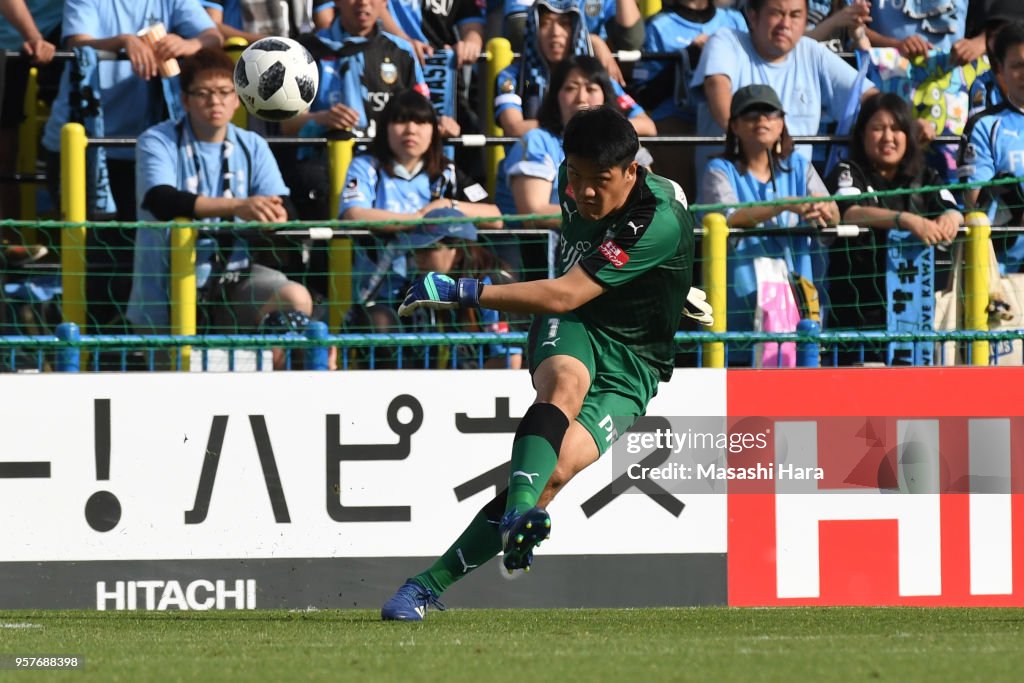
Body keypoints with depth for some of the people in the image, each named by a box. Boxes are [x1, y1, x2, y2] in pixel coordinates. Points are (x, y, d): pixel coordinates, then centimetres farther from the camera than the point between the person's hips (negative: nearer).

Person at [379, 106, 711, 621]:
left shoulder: (659, 221, -25)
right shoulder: (572, 181, -3)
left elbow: (566, 295, -29)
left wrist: (461, 292, -29)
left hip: (629, 367, -4)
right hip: (571, 329, 4)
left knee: (557, 469, -24)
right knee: (566, 381, -35)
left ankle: (432, 584, -22)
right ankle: (520, 512, -61)